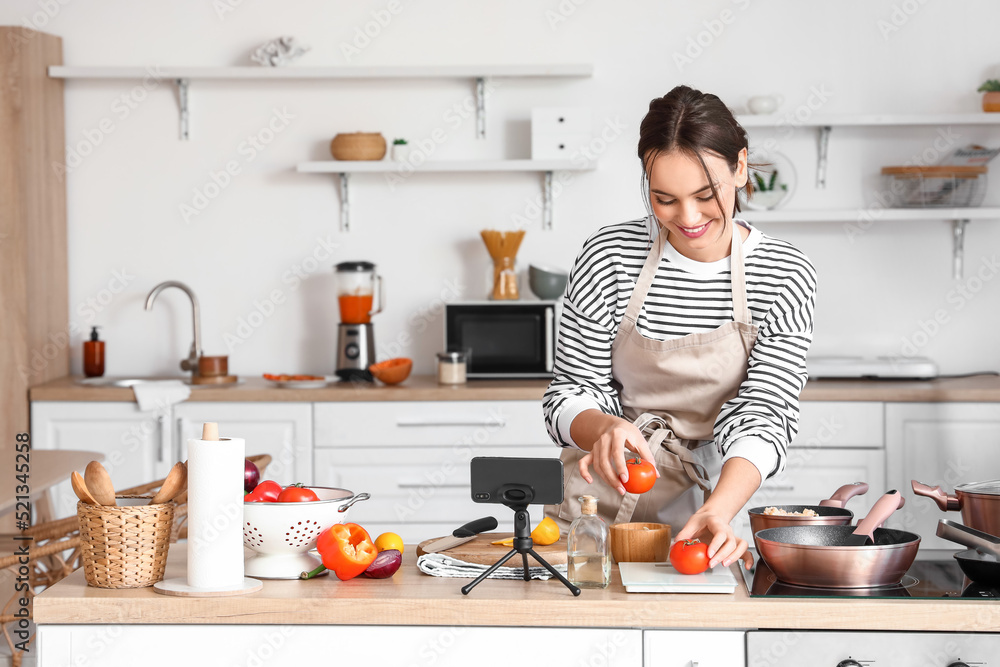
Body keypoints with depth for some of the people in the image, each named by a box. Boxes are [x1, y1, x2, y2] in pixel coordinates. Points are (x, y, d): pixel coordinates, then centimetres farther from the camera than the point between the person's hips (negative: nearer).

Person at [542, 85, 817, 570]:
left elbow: (761, 418, -12)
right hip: (593, 504, 0)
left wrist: (718, 511, -31)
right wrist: (604, 427, -26)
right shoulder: (611, 256, -6)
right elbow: (571, 393, -1)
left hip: (697, 509, 0)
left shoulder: (785, 276, -6)